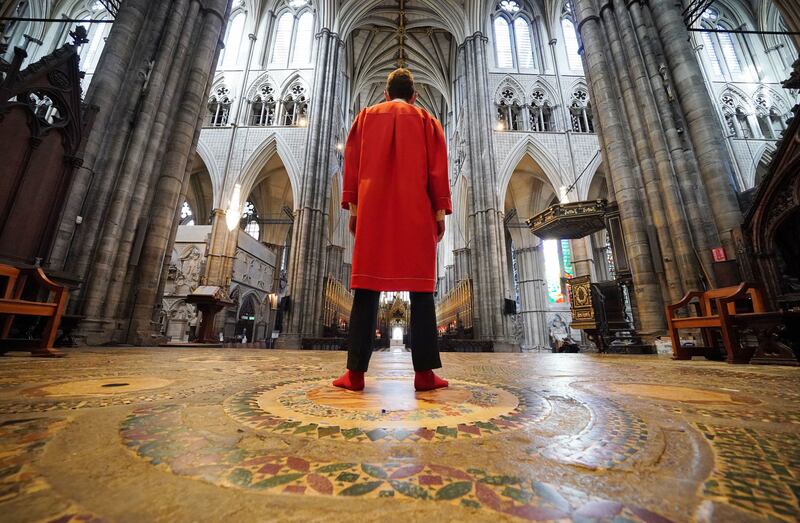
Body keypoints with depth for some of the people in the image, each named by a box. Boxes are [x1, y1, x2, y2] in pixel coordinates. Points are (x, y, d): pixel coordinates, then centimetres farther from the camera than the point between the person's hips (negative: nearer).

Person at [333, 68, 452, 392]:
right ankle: (424, 372, -3)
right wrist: (440, 212, 4)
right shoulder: (427, 120, 18)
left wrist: (352, 207, 8)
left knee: (366, 289, -2)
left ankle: (356, 372, -3)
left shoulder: (366, 116, 20)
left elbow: (351, 163, 11)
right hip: (416, 213, 0)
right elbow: (438, 169, 7)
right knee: (420, 290, -2)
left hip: (372, 210, 1)